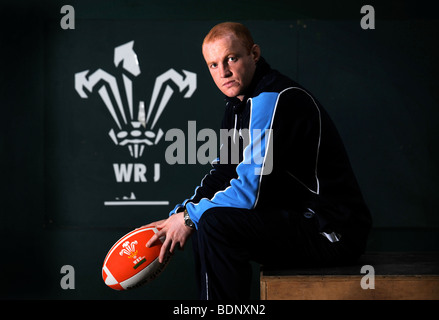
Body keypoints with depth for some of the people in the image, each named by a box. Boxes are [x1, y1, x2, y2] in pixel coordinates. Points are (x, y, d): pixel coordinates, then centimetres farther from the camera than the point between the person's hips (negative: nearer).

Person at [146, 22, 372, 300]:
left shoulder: (275, 100, -19)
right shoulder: (239, 103, 13)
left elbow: (253, 189, -23)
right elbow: (222, 175, 19)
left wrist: (190, 217, -11)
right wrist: (175, 218, 8)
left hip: (332, 229, -11)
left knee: (215, 223, -24)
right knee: (202, 216, 18)